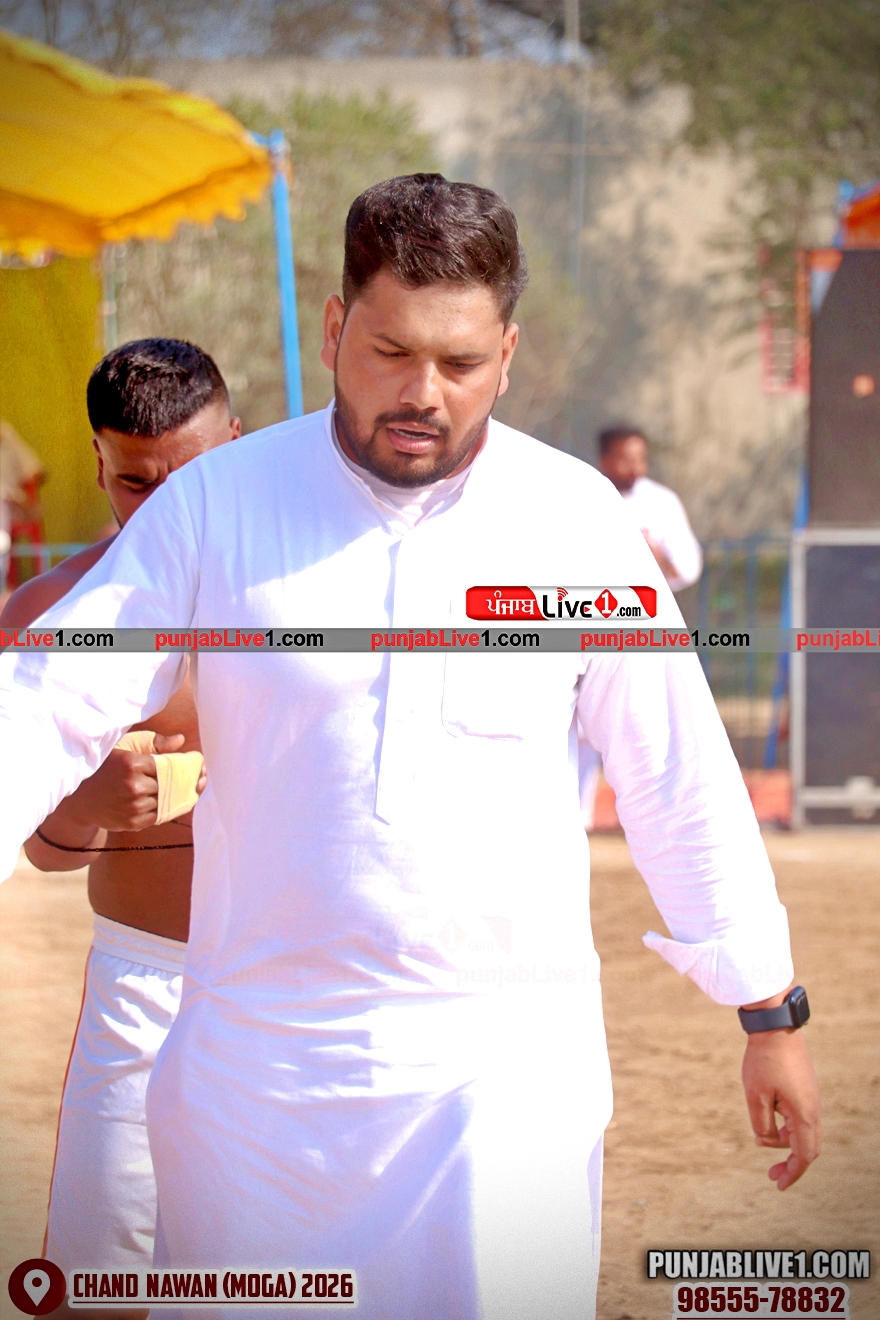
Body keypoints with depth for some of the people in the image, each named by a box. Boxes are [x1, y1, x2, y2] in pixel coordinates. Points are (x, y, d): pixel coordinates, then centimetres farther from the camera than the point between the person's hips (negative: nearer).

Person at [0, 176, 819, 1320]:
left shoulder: (576, 519, 0)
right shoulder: (218, 504, -1)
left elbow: (683, 782, 4)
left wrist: (770, 1017, 6)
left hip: (509, 1065, -1)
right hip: (260, 1059, 1)